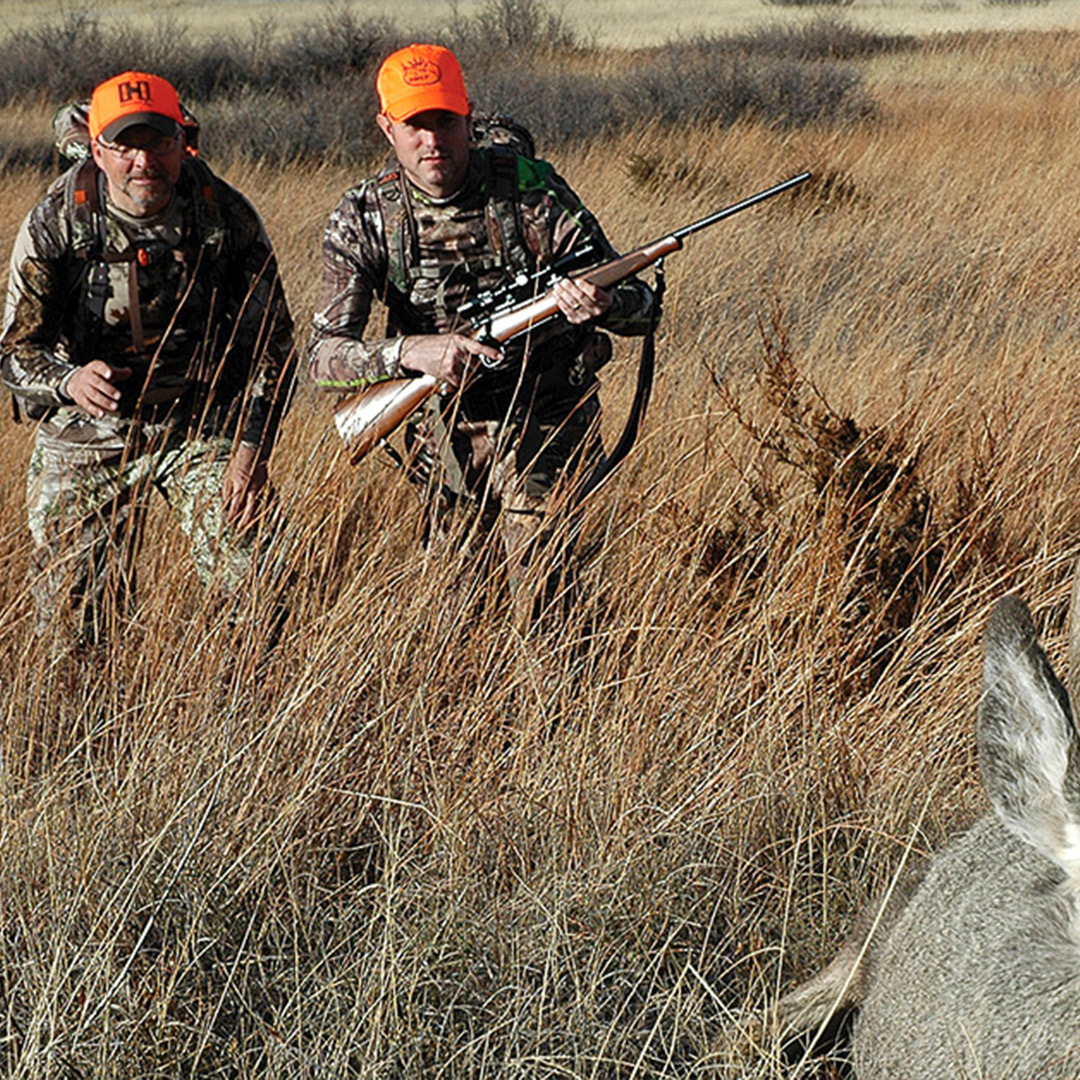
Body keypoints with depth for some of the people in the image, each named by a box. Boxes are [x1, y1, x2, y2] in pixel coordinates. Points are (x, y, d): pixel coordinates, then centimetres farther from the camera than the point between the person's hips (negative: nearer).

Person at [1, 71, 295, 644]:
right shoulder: (54, 225, -13)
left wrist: (253, 447, -15)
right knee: (71, 624, 1)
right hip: (84, 436, 0)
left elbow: (270, 341, -3)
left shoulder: (227, 218, -11)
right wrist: (69, 381, -37)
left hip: (203, 424, 0)